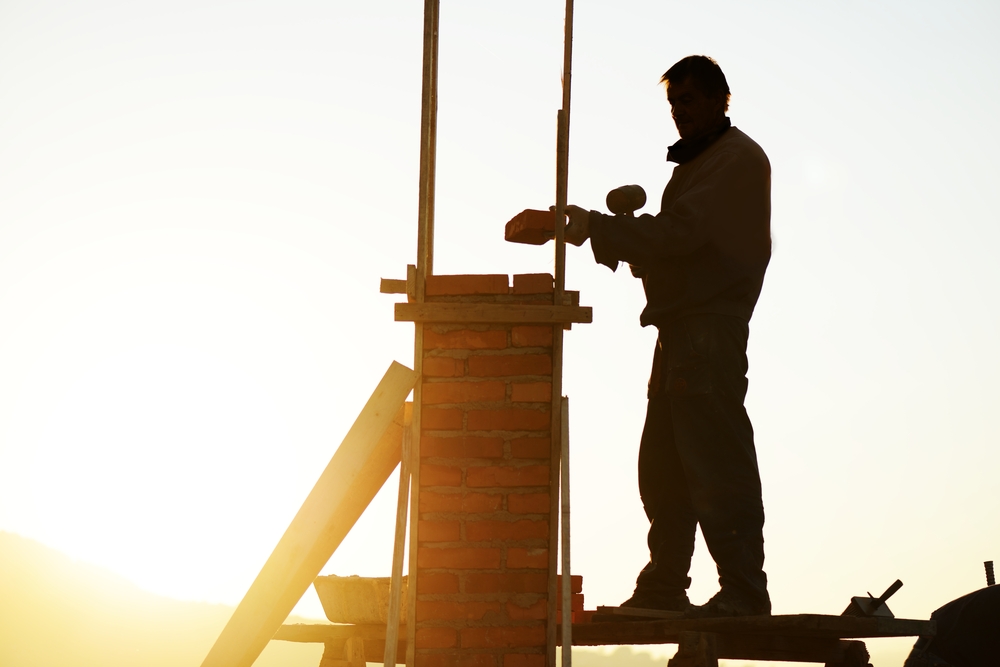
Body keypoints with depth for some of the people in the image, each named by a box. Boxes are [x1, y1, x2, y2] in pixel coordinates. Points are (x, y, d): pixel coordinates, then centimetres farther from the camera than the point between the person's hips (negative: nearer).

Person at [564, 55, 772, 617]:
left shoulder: (739, 159, -5)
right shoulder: (697, 161, 27)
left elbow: (678, 233, -16)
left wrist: (595, 227, -12)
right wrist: (613, 235, 5)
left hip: (712, 328, -10)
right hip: (681, 331, 10)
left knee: (718, 465, -11)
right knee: (663, 468, 9)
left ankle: (743, 592, -8)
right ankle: (663, 589, 15)